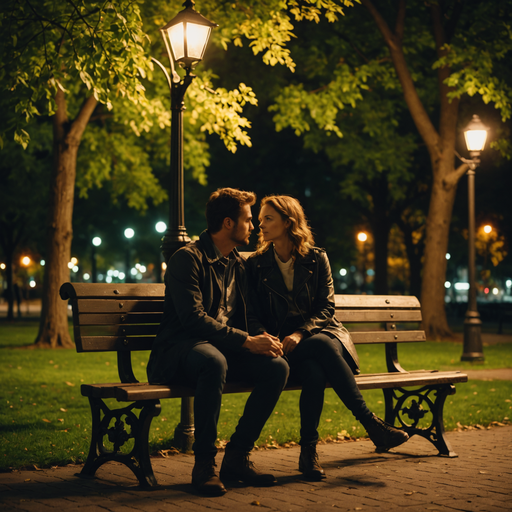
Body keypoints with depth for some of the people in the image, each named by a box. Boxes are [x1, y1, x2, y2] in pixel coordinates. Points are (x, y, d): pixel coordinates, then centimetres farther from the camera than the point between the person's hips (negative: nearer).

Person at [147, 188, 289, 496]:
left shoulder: (238, 264, 17)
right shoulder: (188, 259, -9)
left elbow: (248, 316, 18)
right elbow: (193, 318, -20)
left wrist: (264, 338, -6)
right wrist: (247, 341, -25)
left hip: (225, 350, 7)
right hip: (182, 350, -7)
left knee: (278, 366, -18)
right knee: (214, 362, -40)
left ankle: (237, 456, -9)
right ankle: (204, 462, -26)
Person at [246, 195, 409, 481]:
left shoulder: (316, 259, 8)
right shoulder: (256, 264, 10)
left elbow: (326, 308, 3)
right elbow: (254, 313, 9)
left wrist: (300, 333, -15)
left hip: (321, 332, 1)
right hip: (283, 343, 0)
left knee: (314, 372, -37)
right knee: (314, 372, -36)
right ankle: (371, 424, -31)